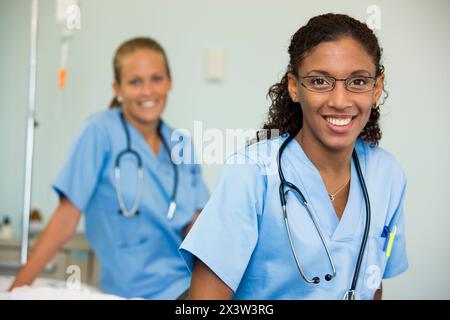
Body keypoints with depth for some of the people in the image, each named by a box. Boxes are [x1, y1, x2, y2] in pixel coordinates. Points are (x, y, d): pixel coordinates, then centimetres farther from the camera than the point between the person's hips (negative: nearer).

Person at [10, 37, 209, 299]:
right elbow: (66, 218, -6)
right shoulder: (102, 131, -5)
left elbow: (196, 226, 7)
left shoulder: (183, 147, 9)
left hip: (190, 280, 5)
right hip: (143, 289, -5)